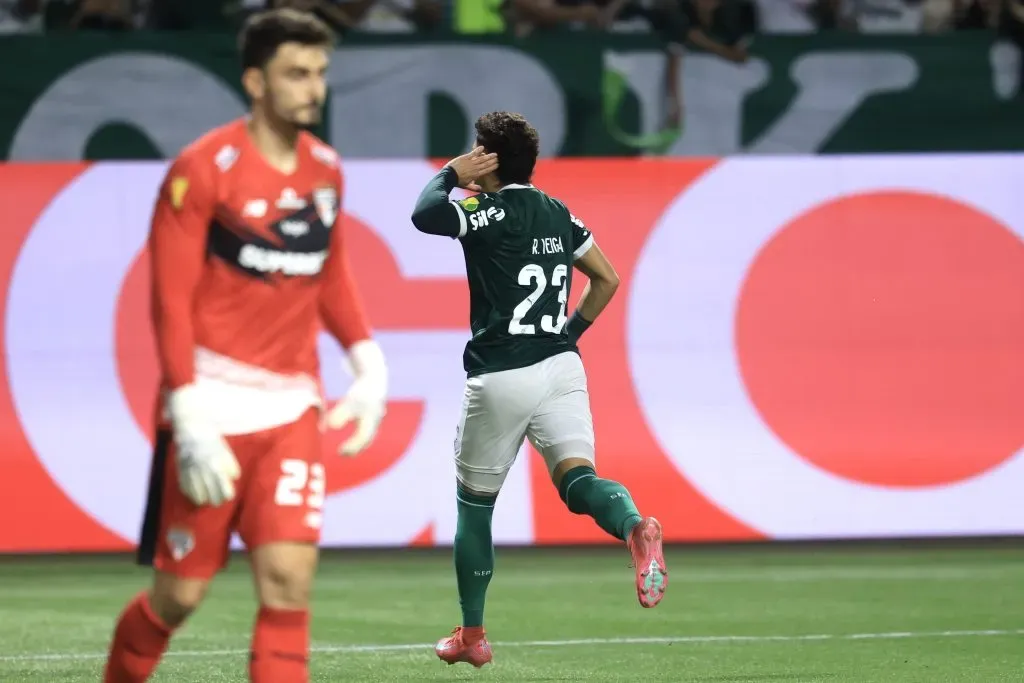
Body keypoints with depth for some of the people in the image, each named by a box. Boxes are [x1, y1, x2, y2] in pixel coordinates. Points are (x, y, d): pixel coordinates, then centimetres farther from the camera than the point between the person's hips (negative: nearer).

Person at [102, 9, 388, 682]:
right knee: (181, 594, 2)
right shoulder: (203, 169, -10)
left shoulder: (325, 169, 8)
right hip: (213, 405, -4)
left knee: (290, 576, -11)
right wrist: (191, 421, -18)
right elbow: (171, 300, -11)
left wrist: (369, 363, 9)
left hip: (292, 406, 4)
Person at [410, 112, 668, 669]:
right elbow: (607, 280, 20)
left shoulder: (492, 212, -8)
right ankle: (633, 525, -45)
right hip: (562, 368, 5)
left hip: (499, 377, -5)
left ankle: (471, 634, 22)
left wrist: (450, 176, -1)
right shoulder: (559, 215, 13)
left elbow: (424, 215, -19)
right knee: (576, 478, -10)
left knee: (473, 504, 12)